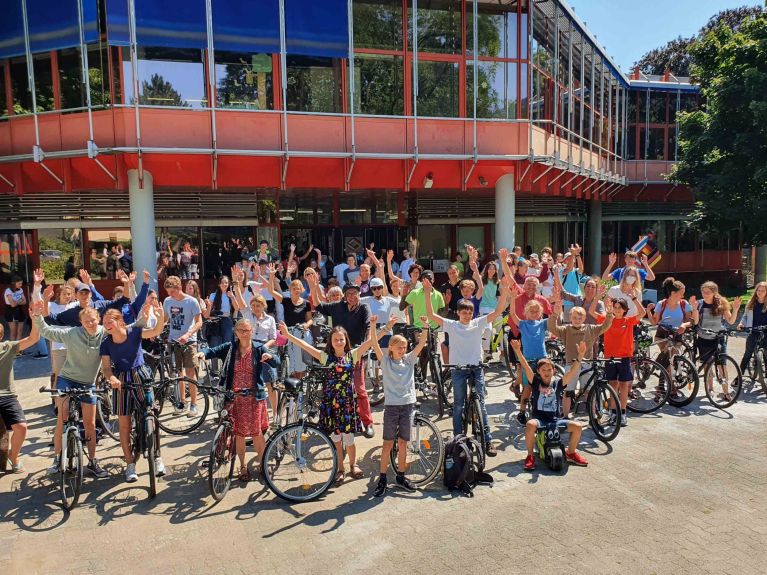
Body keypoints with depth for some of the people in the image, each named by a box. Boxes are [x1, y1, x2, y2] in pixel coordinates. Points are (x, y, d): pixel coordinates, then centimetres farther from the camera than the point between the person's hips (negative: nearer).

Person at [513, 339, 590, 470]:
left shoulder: (558, 382, 3)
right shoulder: (535, 381, 1)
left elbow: (573, 371, -8)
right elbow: (525, 366, -13)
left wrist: (580, 355, -22)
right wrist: (518, 351, -28)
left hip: (556, 419, 3)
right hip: (538, 417, -2)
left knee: (577, 426, -18)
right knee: (530, 425, -35)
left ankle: (571, 453, 11)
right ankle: (530, 456, -13)